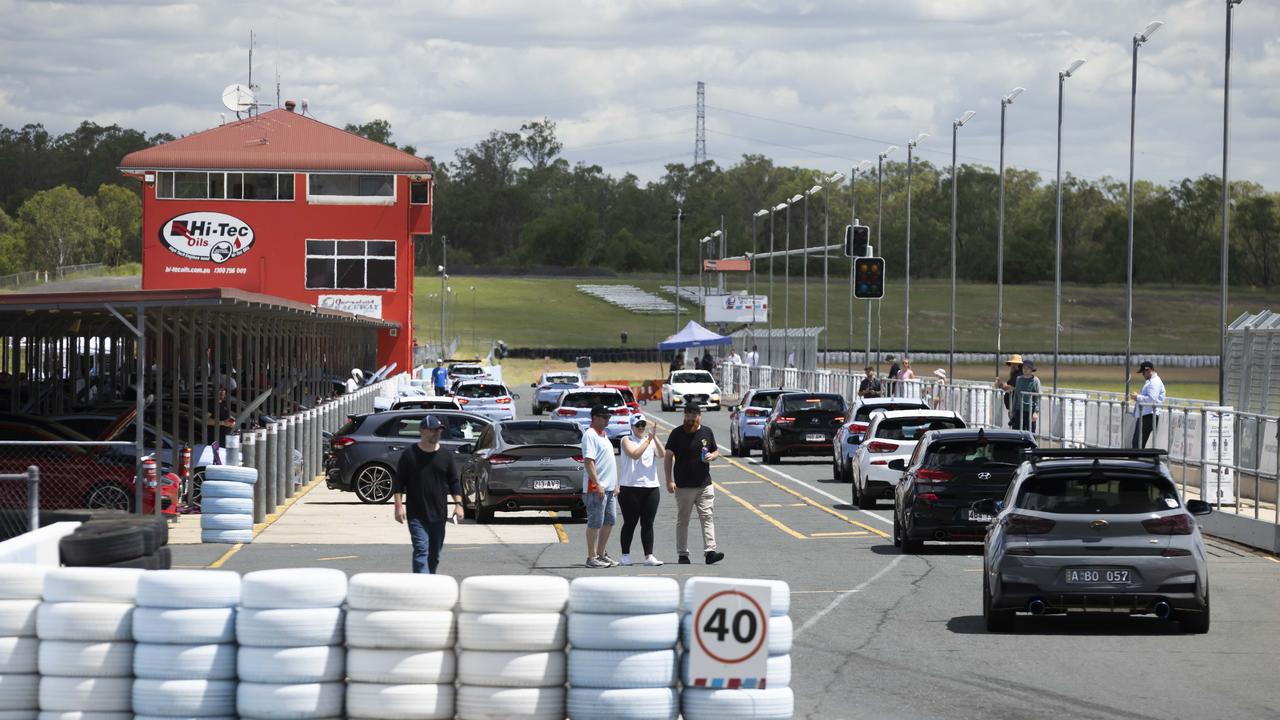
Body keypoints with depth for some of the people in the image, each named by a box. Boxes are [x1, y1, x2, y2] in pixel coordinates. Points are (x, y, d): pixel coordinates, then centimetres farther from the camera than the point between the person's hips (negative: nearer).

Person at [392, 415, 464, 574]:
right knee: (421, 550, -14)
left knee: (434, 554, 10)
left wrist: (458, 503, 0)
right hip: (416, 515, -4)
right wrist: (399, 505, -8)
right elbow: (398, 482, 0)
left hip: (439, 514, 4)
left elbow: (454, 482, 10)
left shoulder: (446, 455, 7)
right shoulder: (410, 454, -1)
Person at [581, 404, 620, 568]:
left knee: (609, 521, 13)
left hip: (608, 487, 10)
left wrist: (615, 484, 23)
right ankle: (591, 558, -3)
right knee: (595, 523, -6)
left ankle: (601, 554, 22)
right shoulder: (590, 435, -12)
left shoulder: (603, 435, 19)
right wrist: (597, 484, -25)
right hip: (596, 488, -10)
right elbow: (588, 461, -20)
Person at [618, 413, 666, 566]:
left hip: (651, 487, 4)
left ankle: (649, 556, 0)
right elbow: (635, 454, -16)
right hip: (630, 488, -4)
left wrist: (655, 438, -13)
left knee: (648, 524, 1)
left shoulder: (652, 441, 13)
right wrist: (648, 440, -12)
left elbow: (662, 455, -4)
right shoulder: (627, 441, 1)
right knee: (630, 523, 2)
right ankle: (625, 555, 11)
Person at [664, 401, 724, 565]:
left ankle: (710, 551, -11)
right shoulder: (677, 433, 0)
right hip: (683, 486, -2)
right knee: (682, 520, 5)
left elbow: (716, 452, 20)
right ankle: (682, 554, 12)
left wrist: (712, 456, -5)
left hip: (704, 484, 2)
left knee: (707, 518, -7)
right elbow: (668, 457, -1)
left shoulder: (707, 432, 10)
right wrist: (669, 480, -9)